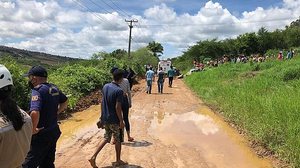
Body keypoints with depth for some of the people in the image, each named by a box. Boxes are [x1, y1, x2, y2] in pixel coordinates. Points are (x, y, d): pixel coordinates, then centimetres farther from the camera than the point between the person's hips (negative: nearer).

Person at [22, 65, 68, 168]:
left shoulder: (37, 90, -20)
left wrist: (33, 130, -20)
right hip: (54, 131, 8)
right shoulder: (54, 88, 5)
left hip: (42, 134, -8)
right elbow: (65, 101, 22)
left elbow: (34, 113, -34)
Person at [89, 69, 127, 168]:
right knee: (118, 140, 12)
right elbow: (117, 107, -21)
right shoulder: (119, 91, -20)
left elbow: (102, 102, 9)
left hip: (105, 119, 7)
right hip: (114, 120, -7)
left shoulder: (105, 86, 3)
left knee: (106, 138, 19)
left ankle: (93, 157, 11)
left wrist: (102, 116, 17)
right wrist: (121, 121, -12)